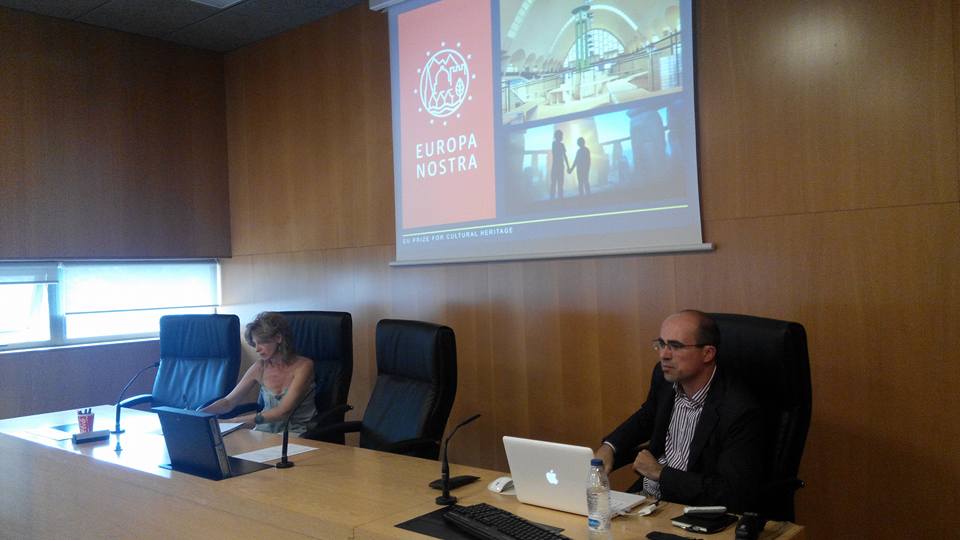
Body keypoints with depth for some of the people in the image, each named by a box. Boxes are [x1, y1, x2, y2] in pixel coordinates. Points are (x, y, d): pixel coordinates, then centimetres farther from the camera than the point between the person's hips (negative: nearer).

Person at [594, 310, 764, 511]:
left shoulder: (740, 411, -22)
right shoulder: (665, 376, -1)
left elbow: (732, 494, -23)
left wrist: (660, 472, -16)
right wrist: (609, 447, 4)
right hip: (644, 495, 8)